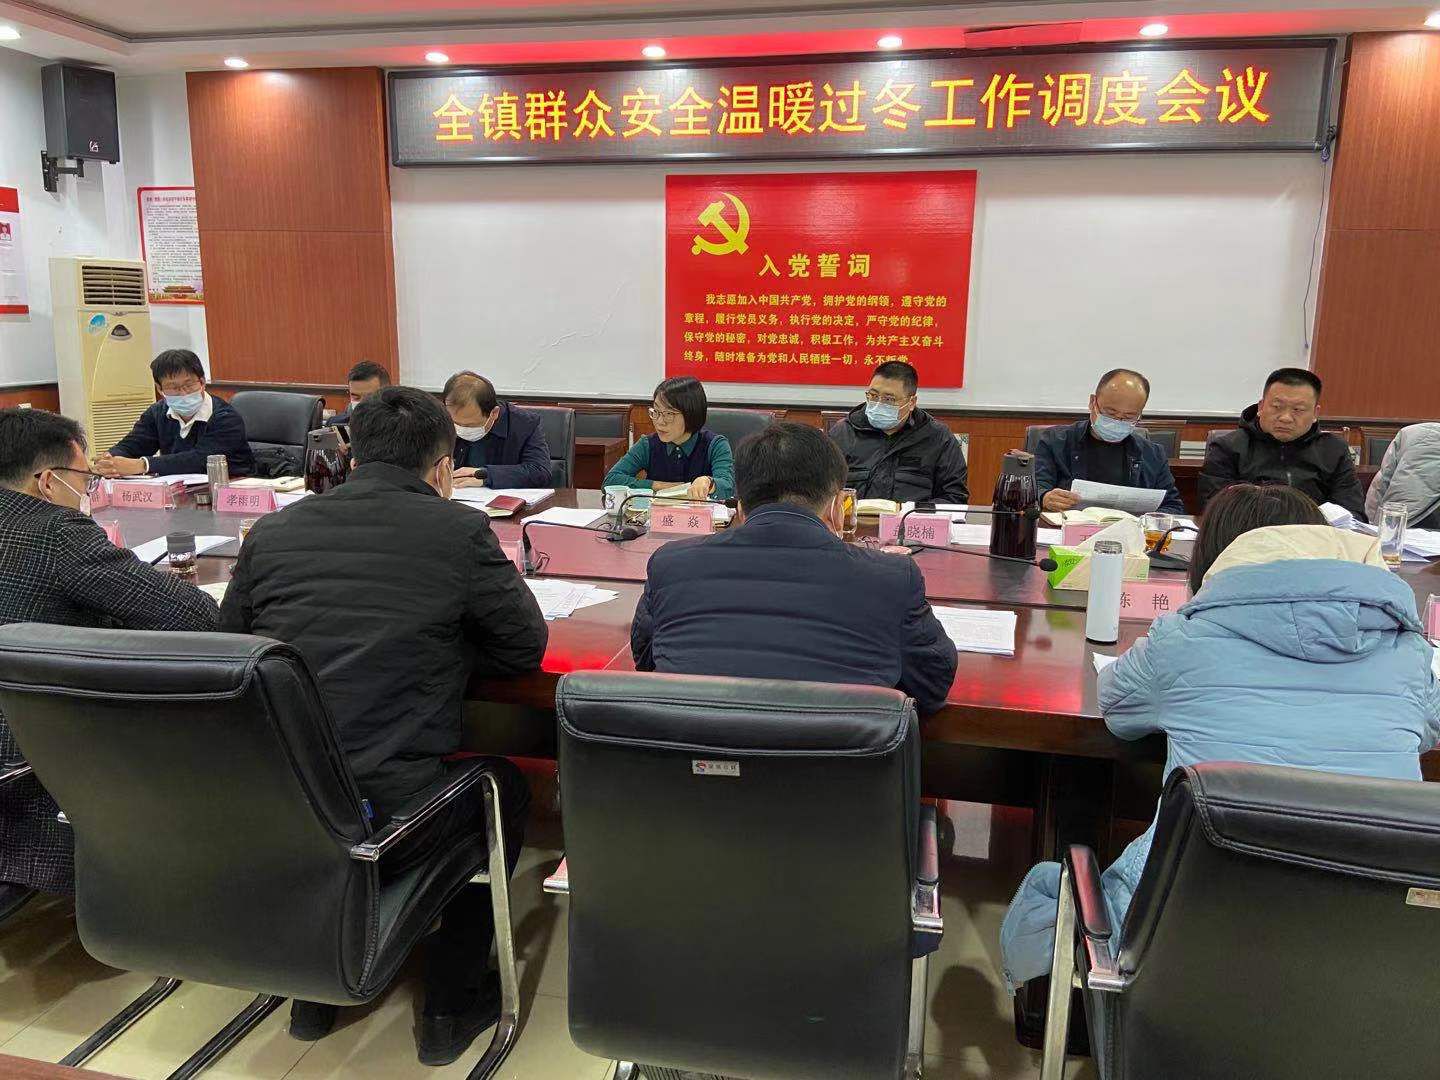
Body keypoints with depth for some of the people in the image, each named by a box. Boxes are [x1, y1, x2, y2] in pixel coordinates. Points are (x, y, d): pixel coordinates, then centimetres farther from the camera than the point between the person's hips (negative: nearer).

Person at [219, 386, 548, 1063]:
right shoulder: (459, 530, -6)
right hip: (383, 820, -4)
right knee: (504, 785, 26)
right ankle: (450, 1005, 31)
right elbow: (526, 647, 3)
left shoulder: (271, 532, 5)